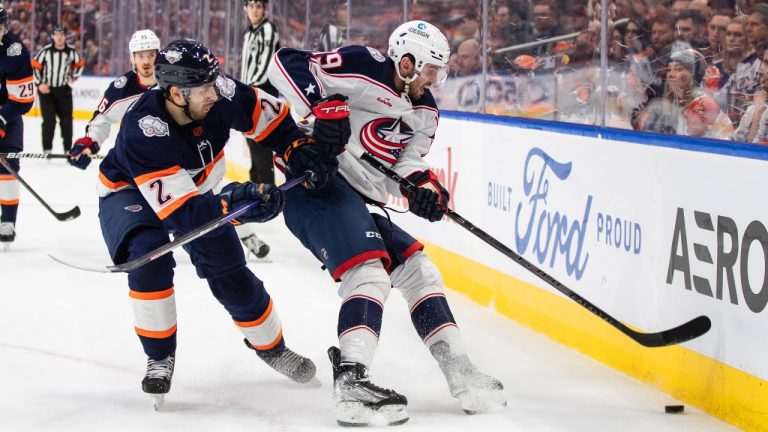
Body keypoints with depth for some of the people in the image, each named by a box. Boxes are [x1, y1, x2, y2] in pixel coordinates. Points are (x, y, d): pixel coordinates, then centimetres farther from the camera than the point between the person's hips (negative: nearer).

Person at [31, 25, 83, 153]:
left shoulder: (71, 51, -4)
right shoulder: (45, 51, -13)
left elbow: (79, 63, 16)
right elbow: (34, 66, -6)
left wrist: (74, 76, 6)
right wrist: (39, 84, -11)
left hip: (64, 90, 3)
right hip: (46, 90, -3)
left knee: (67, 120, 4)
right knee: (49, 121, -9)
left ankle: (68, 149, 15)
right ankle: (47, 149, 0)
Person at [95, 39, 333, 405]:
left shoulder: (219, 94, -28)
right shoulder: (143, 131, -41)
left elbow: (268, 114, -7)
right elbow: (176, 211, -44)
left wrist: (299, 149, -20)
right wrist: (232, 204, -55)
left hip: (195, 191, 5)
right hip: (129, 193, -5)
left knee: (231, 275, 4)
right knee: (150, 256, -32)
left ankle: (270, 346, 30)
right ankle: (159, 357, -14)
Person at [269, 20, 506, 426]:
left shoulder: (423, 113, 16)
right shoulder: (366, 68, -11)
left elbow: (406, 165, 10)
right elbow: (286, 63, -15)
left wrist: (423, 185, -13)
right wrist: (319, 112, -28)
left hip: (357, 201, 10)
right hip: (320, 181, -10)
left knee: (416, 268, 10)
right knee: (370, 275, -24)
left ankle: (461, 375, 12)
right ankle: (351, 385, -35)